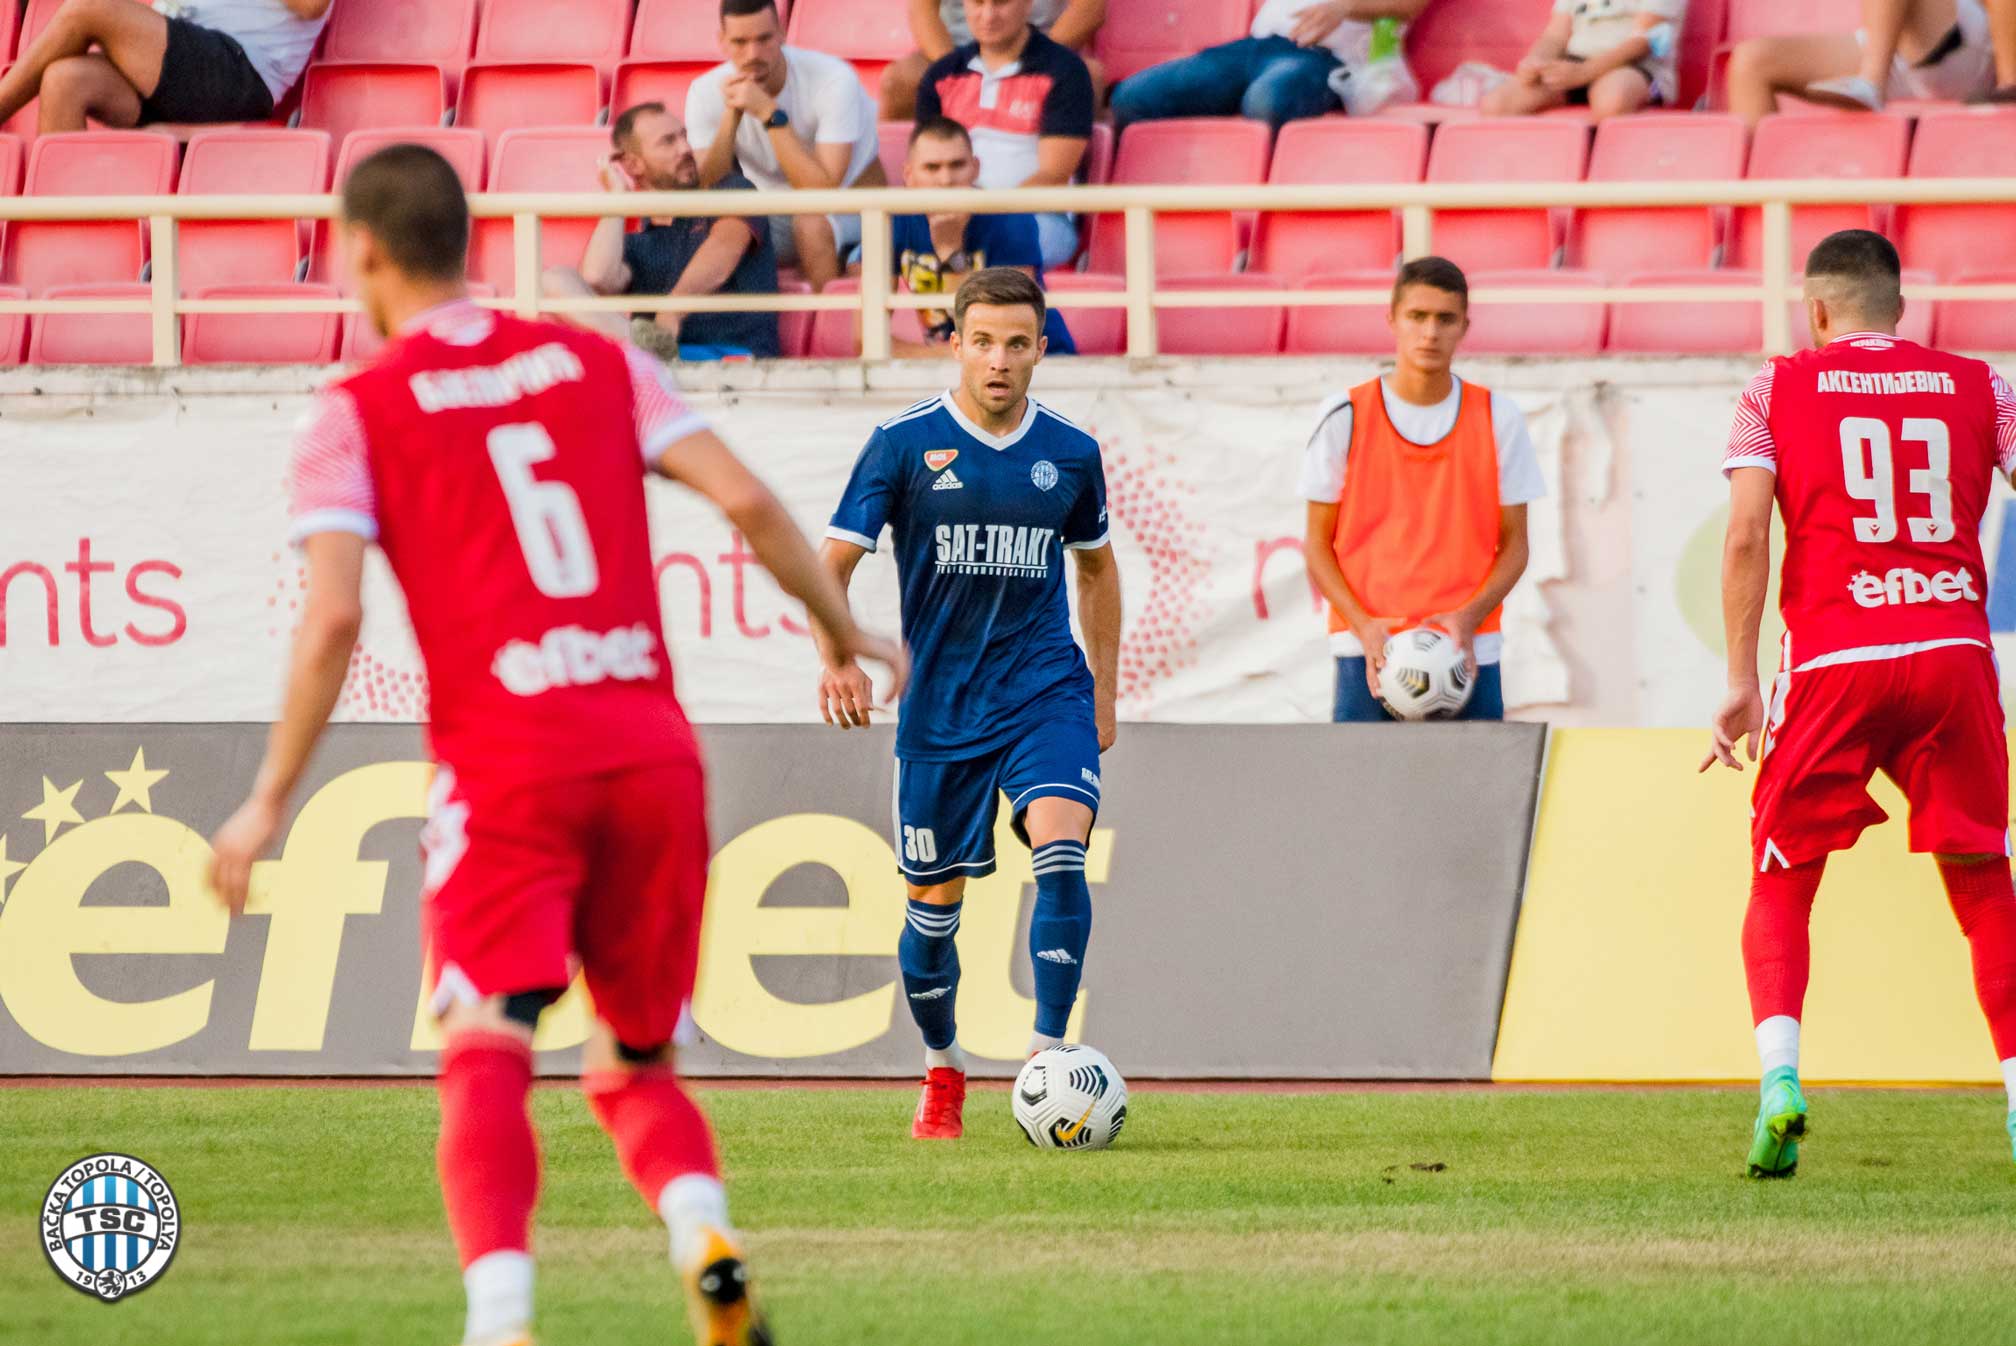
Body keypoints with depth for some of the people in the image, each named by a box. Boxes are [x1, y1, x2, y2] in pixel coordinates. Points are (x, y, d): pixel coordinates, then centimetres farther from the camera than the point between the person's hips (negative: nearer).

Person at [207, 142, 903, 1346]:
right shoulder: (596, 364, 13)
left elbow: (333, 621, -8)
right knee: (637, 1064, 17)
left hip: (506, 772, -4)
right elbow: (746, 500, 4)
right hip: (655, 752, 4)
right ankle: (706, 1237, -12)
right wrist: (846, 634, 18)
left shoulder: (360, 413, 2)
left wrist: (269, 805, -2)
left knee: (487, 1059, -10)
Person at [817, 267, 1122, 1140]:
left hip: (1047, 691, 1)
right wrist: (837, 659, -21)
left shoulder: (1070, 454, 4)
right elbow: (836, 561, -3)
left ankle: (1048, 1058, -19)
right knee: (934, 902, 6)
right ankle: (942, 1073, 29)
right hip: (940, 704, -1)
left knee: (1059, 854, -23)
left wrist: (1104, 696, 18)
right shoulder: (905, 445, -4)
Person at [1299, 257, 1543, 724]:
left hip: (1470, 653, 1)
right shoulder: (1345, 419, 2)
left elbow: (1514, 545, 7)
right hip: (1368, 652, -1)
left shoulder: (1498, 419, 5)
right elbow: (1318, 544, 5)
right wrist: (1365, 626, -11)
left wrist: (1468, 619, -11)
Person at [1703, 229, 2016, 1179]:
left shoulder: (1778, 391, 6)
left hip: (1831, 663, -1)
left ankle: (1779, 1075, -14)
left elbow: (1746, 538, -4)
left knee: (1780, 886, 8)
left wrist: (1740, 681, -3)